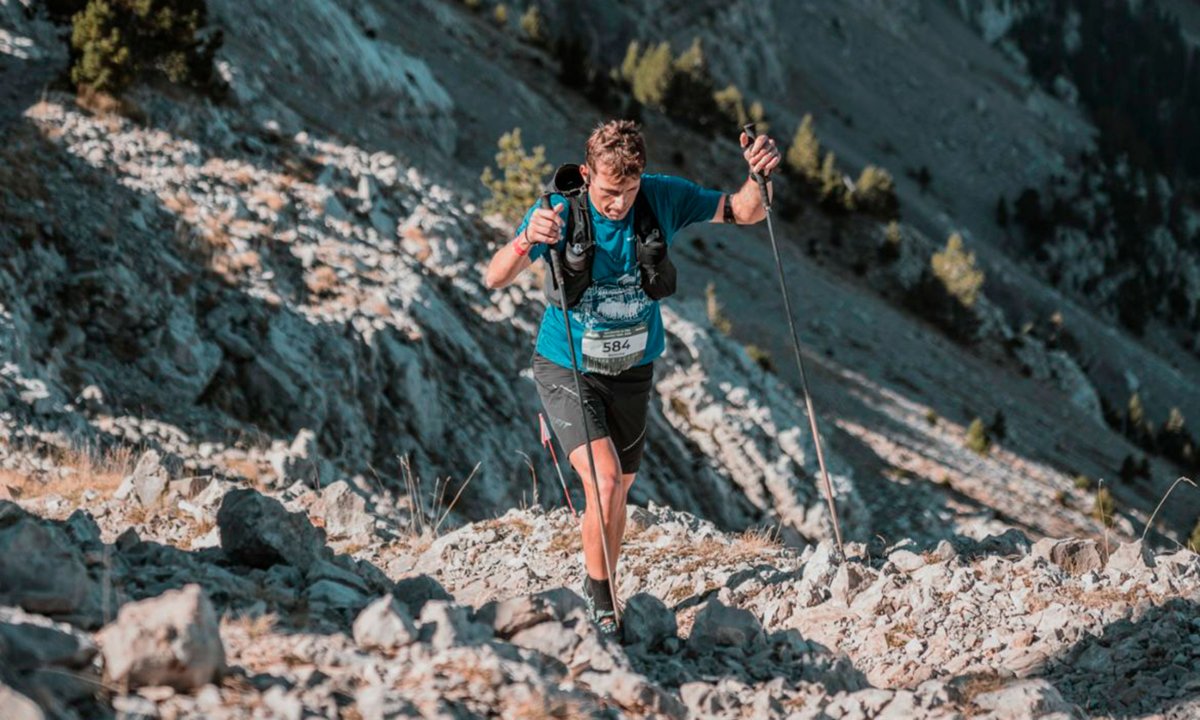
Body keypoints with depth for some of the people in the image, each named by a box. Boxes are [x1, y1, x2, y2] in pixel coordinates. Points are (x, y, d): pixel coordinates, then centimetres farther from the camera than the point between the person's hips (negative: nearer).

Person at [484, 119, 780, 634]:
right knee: (604, 481, -21)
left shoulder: (663, 199, -14)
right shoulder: (560, 212, -21)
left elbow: (745, 212, -4)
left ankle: (599, 596, 37)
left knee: (619, 491, 15)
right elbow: (494, 280, -31)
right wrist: (526, 241, -53)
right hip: (567, 368, -3)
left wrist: (759, 177, -28)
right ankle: (600, 596, -1)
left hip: (632, 371, 4)